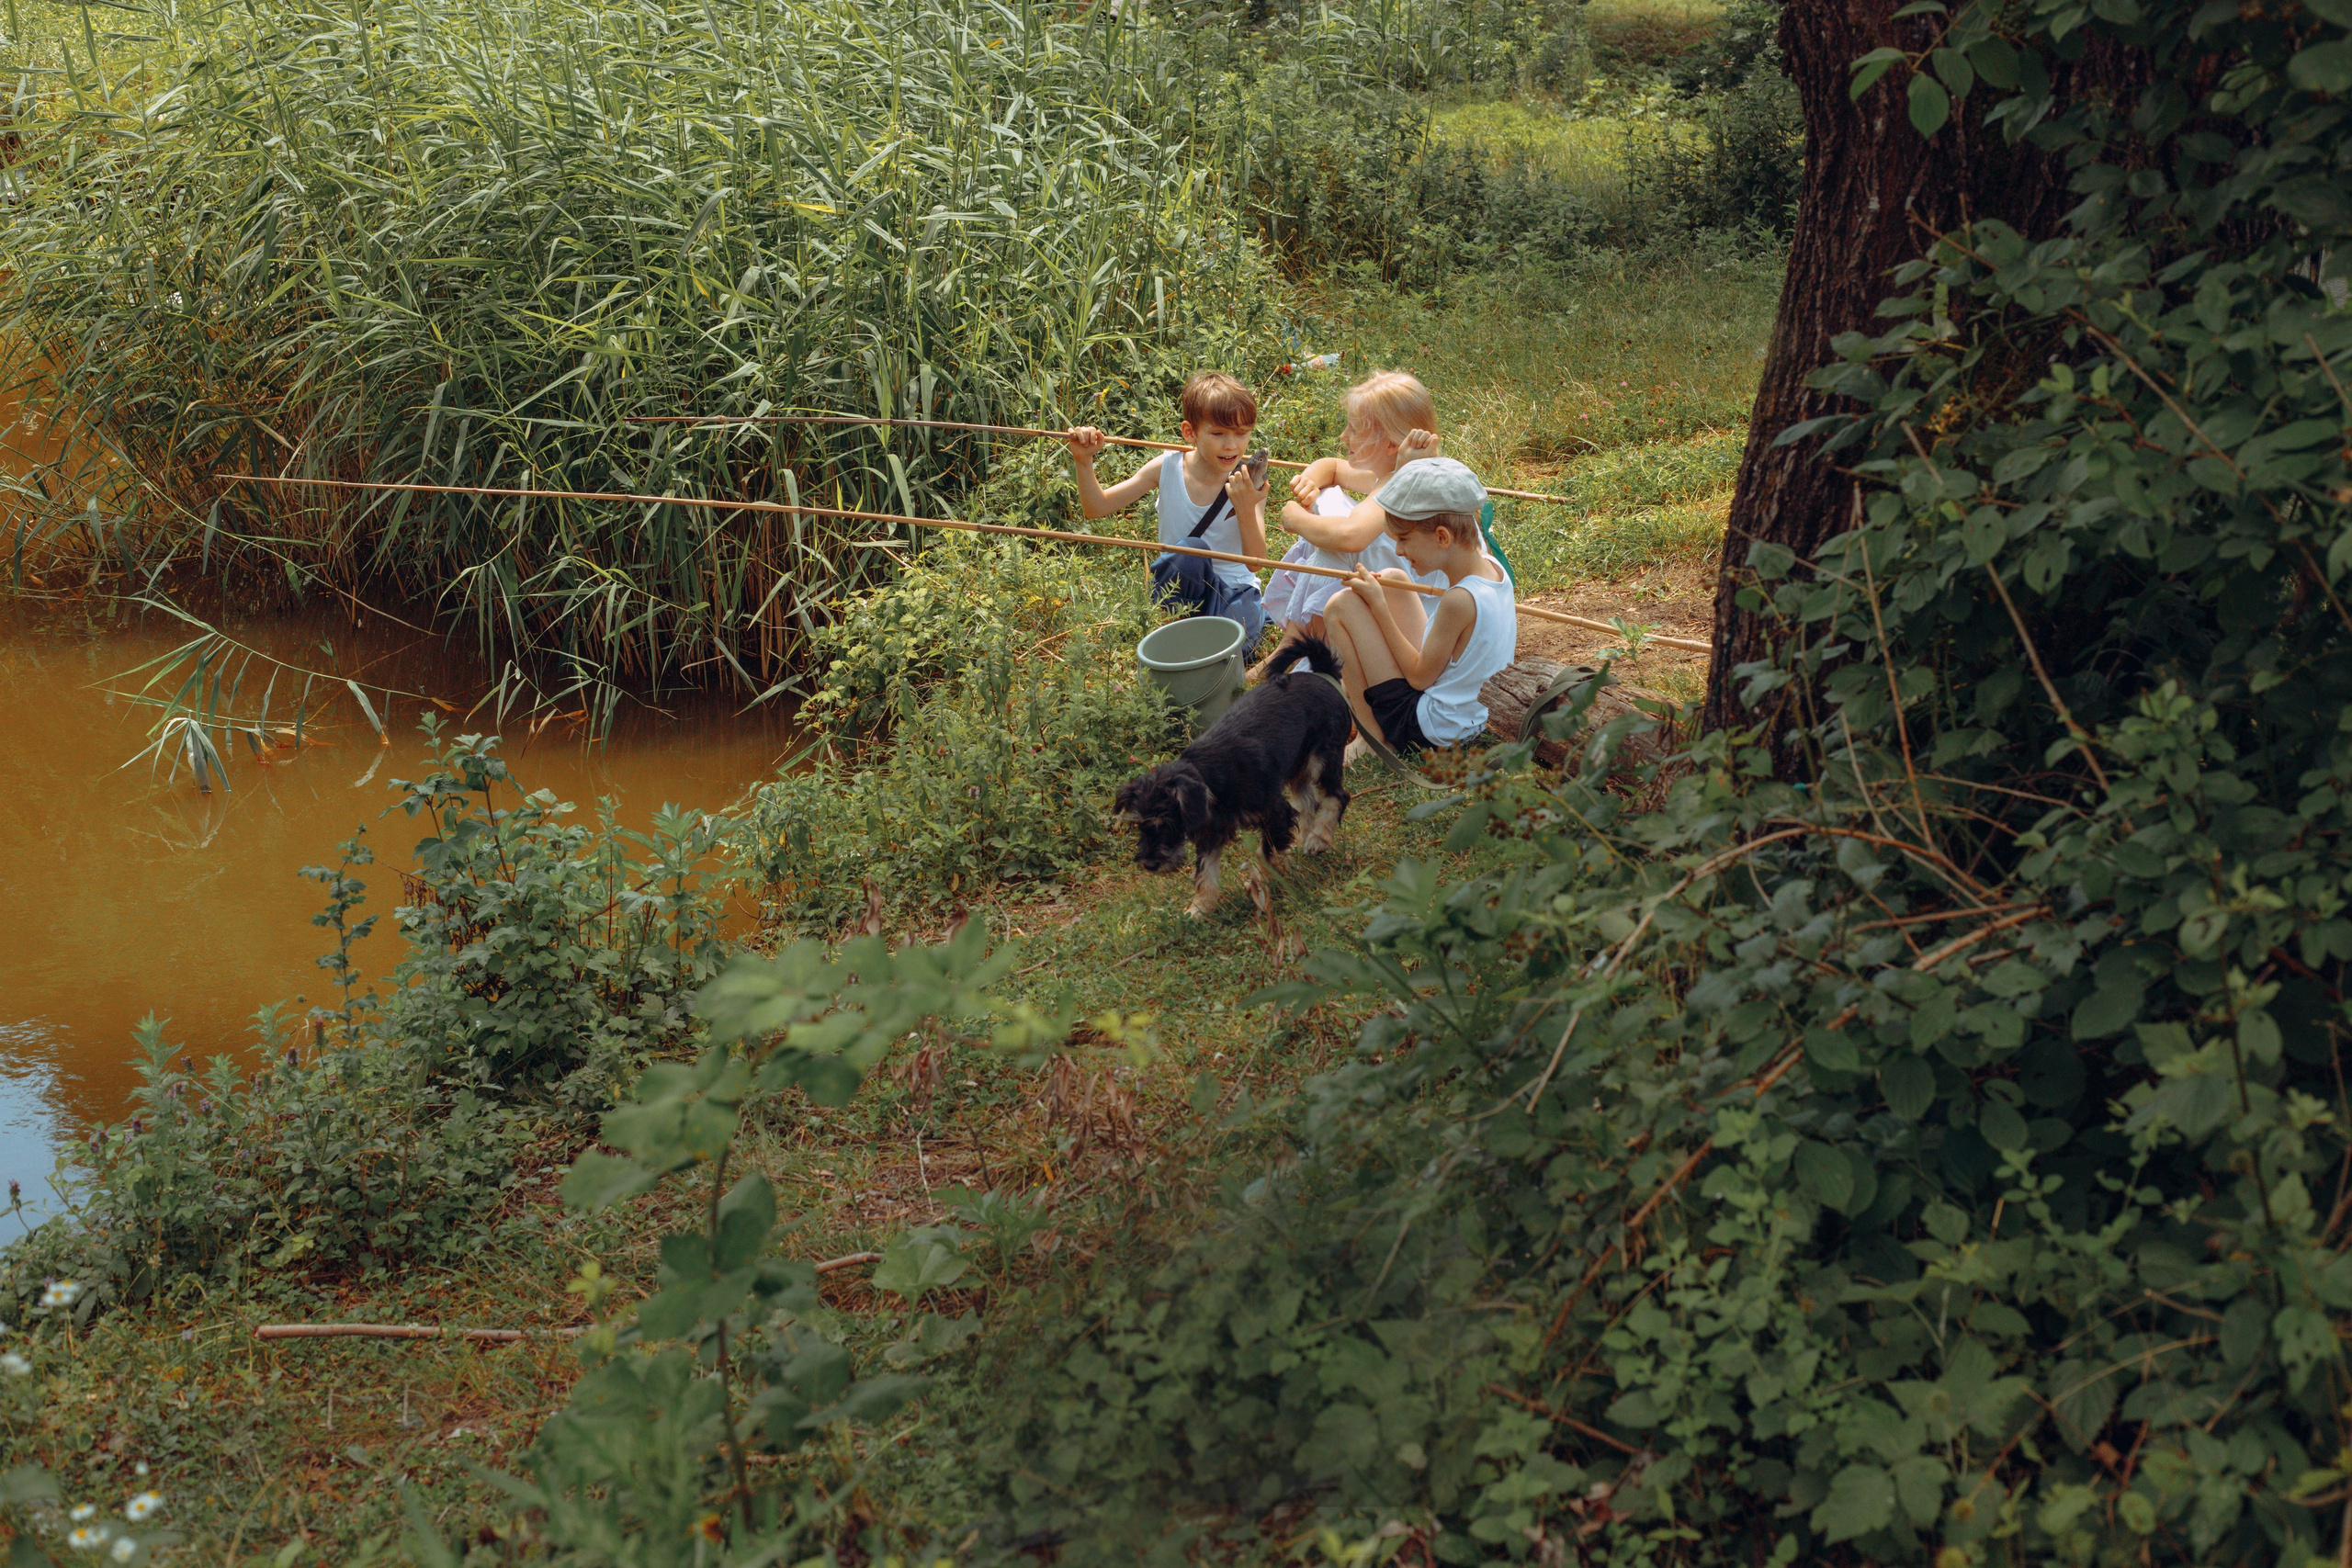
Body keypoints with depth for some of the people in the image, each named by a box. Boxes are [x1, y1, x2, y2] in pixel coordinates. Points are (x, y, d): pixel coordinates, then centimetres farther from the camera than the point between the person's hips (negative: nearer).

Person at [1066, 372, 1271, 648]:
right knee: (1191, 550, -32)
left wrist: (1246, 509, -35)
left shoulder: (1249, 483, -10)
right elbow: (1098, 507, -1)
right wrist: (1084, 461, -18)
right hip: (1179, 588, 1)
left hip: (1233, 592, -1)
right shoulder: (1168, 468, -6)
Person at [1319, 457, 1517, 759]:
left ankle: (1373, 736, -3)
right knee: (1392, 581, 19)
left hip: (1425, 730, -10)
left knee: (1342, 607, -11)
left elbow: (1420, 677, -18)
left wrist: (1378, 605, -14)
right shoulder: (1494, 569, -5)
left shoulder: (1460, 601, -30)